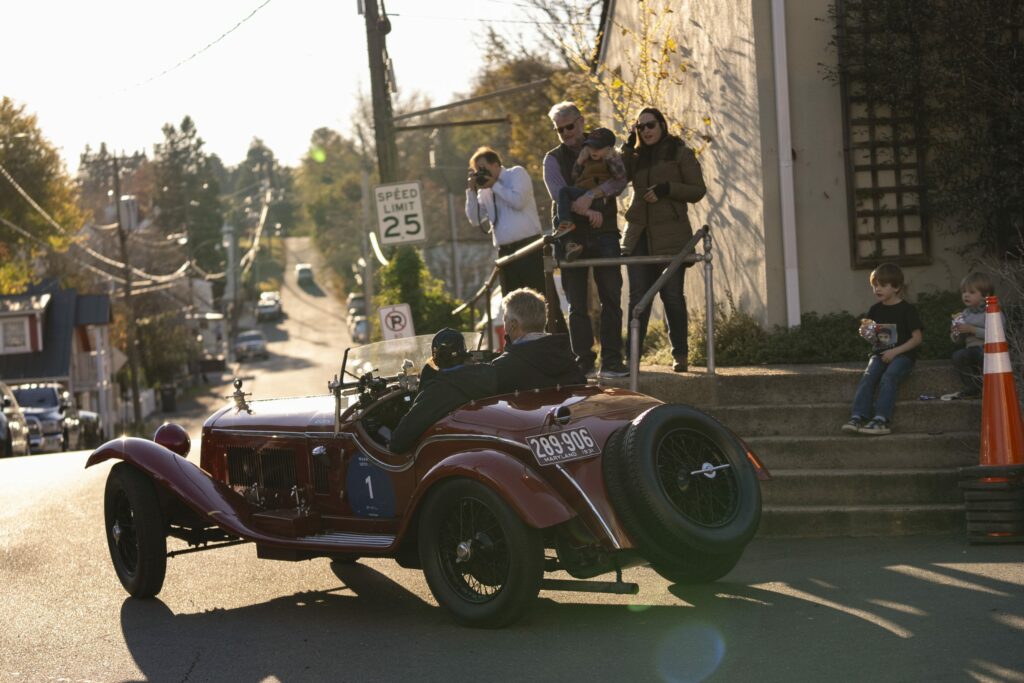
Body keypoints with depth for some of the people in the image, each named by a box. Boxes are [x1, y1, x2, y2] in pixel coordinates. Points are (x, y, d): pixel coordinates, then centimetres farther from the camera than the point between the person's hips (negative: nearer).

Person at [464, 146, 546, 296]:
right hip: (505, 251, 6)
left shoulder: (517, 173, 2)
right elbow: (475, 220, 9)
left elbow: (518, 201, -14)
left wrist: (495, 185, -6)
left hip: (528, 246, -6)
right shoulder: (484, 191, 13)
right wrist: (471, 191, 2)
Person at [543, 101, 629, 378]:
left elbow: (620, 180, -8)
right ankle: (583, 360, 7)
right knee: (577, 304, 2)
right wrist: (587, 211, -23)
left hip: (604, 233, 0)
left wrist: (592, 195, -23)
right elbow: (559, 193, -9)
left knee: (611, 299, -3)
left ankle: (611, 361, 0)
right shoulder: (553, 159, 7)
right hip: (571, 235, 0)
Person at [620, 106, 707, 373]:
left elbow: (698, 190, -1)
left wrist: (666, 188, -13)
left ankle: (680, 355, 8)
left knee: (672, 296, -2)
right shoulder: (637, 157, 16)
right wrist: (628, 146, -2)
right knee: (638, 296, -1)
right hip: (639, 234, 4)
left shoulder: (681, 153, 4)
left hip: (670, 235, -4)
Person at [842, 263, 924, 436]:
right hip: (880, 354, 4)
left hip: (902, 355, -4)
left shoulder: (906, 310, -1)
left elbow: (917, 338, -5)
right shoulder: (875, 311, 14)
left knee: (888, 377, -31)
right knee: (868, 376, -23)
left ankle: (881, 419, -39)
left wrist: (895, 351, -14)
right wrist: (866, 333, -5)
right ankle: (857, 417, -35)